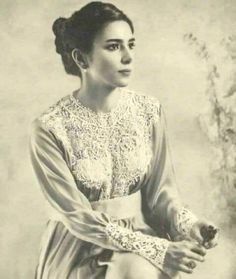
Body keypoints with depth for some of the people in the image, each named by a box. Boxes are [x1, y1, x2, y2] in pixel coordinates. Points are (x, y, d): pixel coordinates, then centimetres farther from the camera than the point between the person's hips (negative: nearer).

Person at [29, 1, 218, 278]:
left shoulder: (149, 110, -4)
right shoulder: (49, 128, -16)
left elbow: (161, 188, 0)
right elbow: (78, 217, -16)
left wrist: (187, 224, -22)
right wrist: (160, 249, -22)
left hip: (143, 231, 2)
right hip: (79, 244, -2)